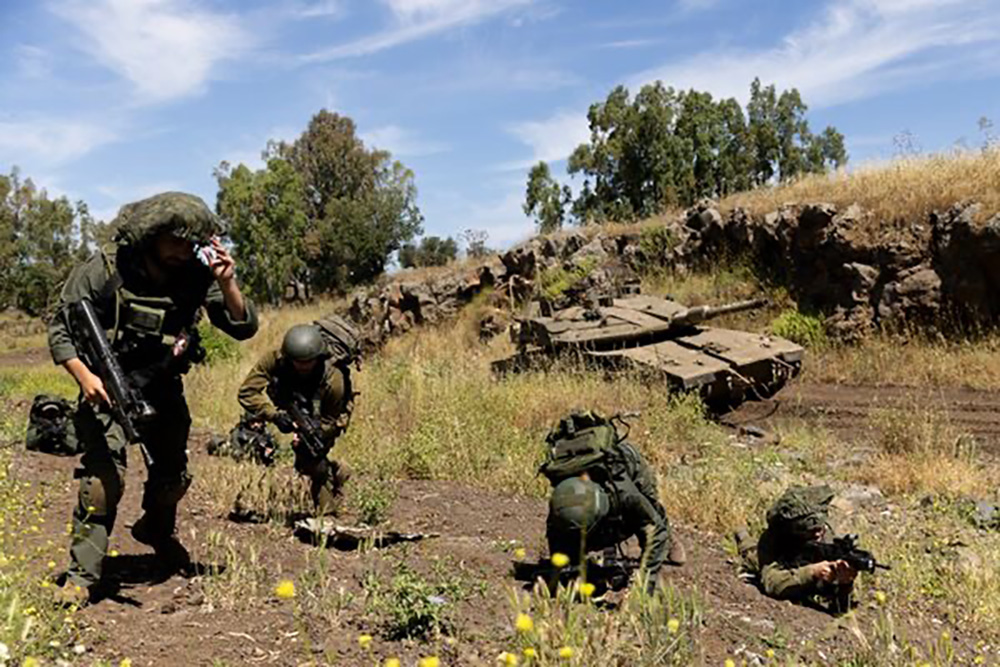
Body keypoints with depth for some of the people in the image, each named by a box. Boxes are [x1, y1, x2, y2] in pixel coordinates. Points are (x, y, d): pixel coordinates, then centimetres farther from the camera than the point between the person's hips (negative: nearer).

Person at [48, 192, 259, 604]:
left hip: (163, 388, 4)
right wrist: (84, 376, -27)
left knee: (173, 475, 13)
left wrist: (227, 283, -29)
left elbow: (244, 328, -13)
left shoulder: (197, 276, -12)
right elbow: (60, 329, -12)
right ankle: (82, 576, -6)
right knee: (104, 474, -20)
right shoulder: (106, 270, -20)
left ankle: (157, 532, 46)